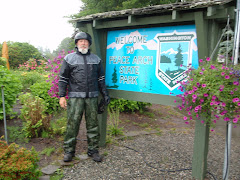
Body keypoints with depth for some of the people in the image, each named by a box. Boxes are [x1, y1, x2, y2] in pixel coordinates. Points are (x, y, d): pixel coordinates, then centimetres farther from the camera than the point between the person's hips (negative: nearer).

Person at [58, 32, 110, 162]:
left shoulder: (96, 59, 14)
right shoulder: (69, 58, 6)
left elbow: (101, 78, 18)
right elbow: (63, 78, 5)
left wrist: (105, 94, 12)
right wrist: (62, 96, -2)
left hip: (92, 97, 3)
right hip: (75, 97, -2)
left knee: (93, 124, 6)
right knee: (72, 123, -3)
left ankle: (93, 150, 18)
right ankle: (69, 150, 12)